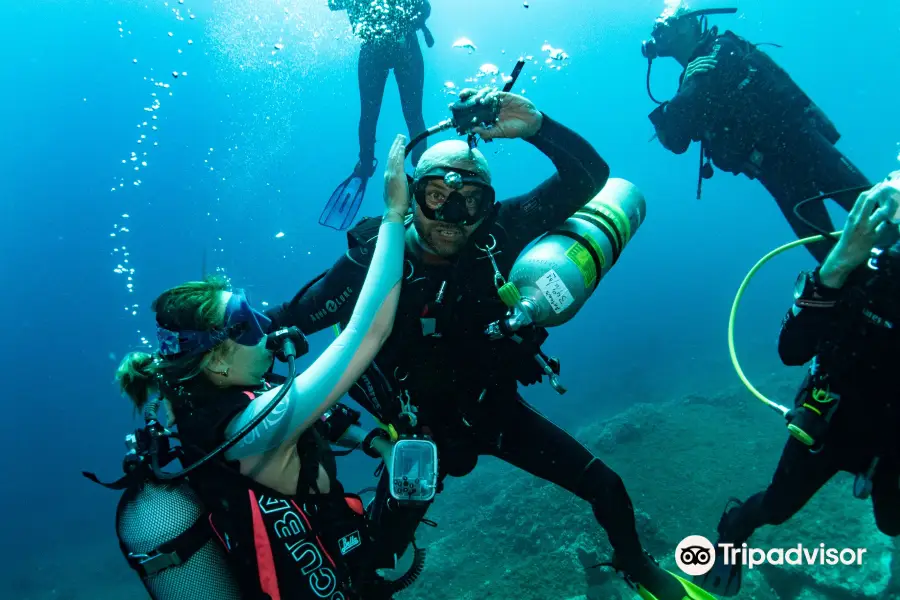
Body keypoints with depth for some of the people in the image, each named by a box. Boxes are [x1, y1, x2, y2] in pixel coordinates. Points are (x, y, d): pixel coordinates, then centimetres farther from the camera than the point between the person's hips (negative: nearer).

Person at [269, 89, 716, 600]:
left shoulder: (499, 233, -20)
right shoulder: (372, 262, -23)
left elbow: (590, 176, -23)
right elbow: (291, 320, -13)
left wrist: (535, 125, -38)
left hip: (498, 409, 2)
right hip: (422, 428, -1)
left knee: (606, 487, 9)